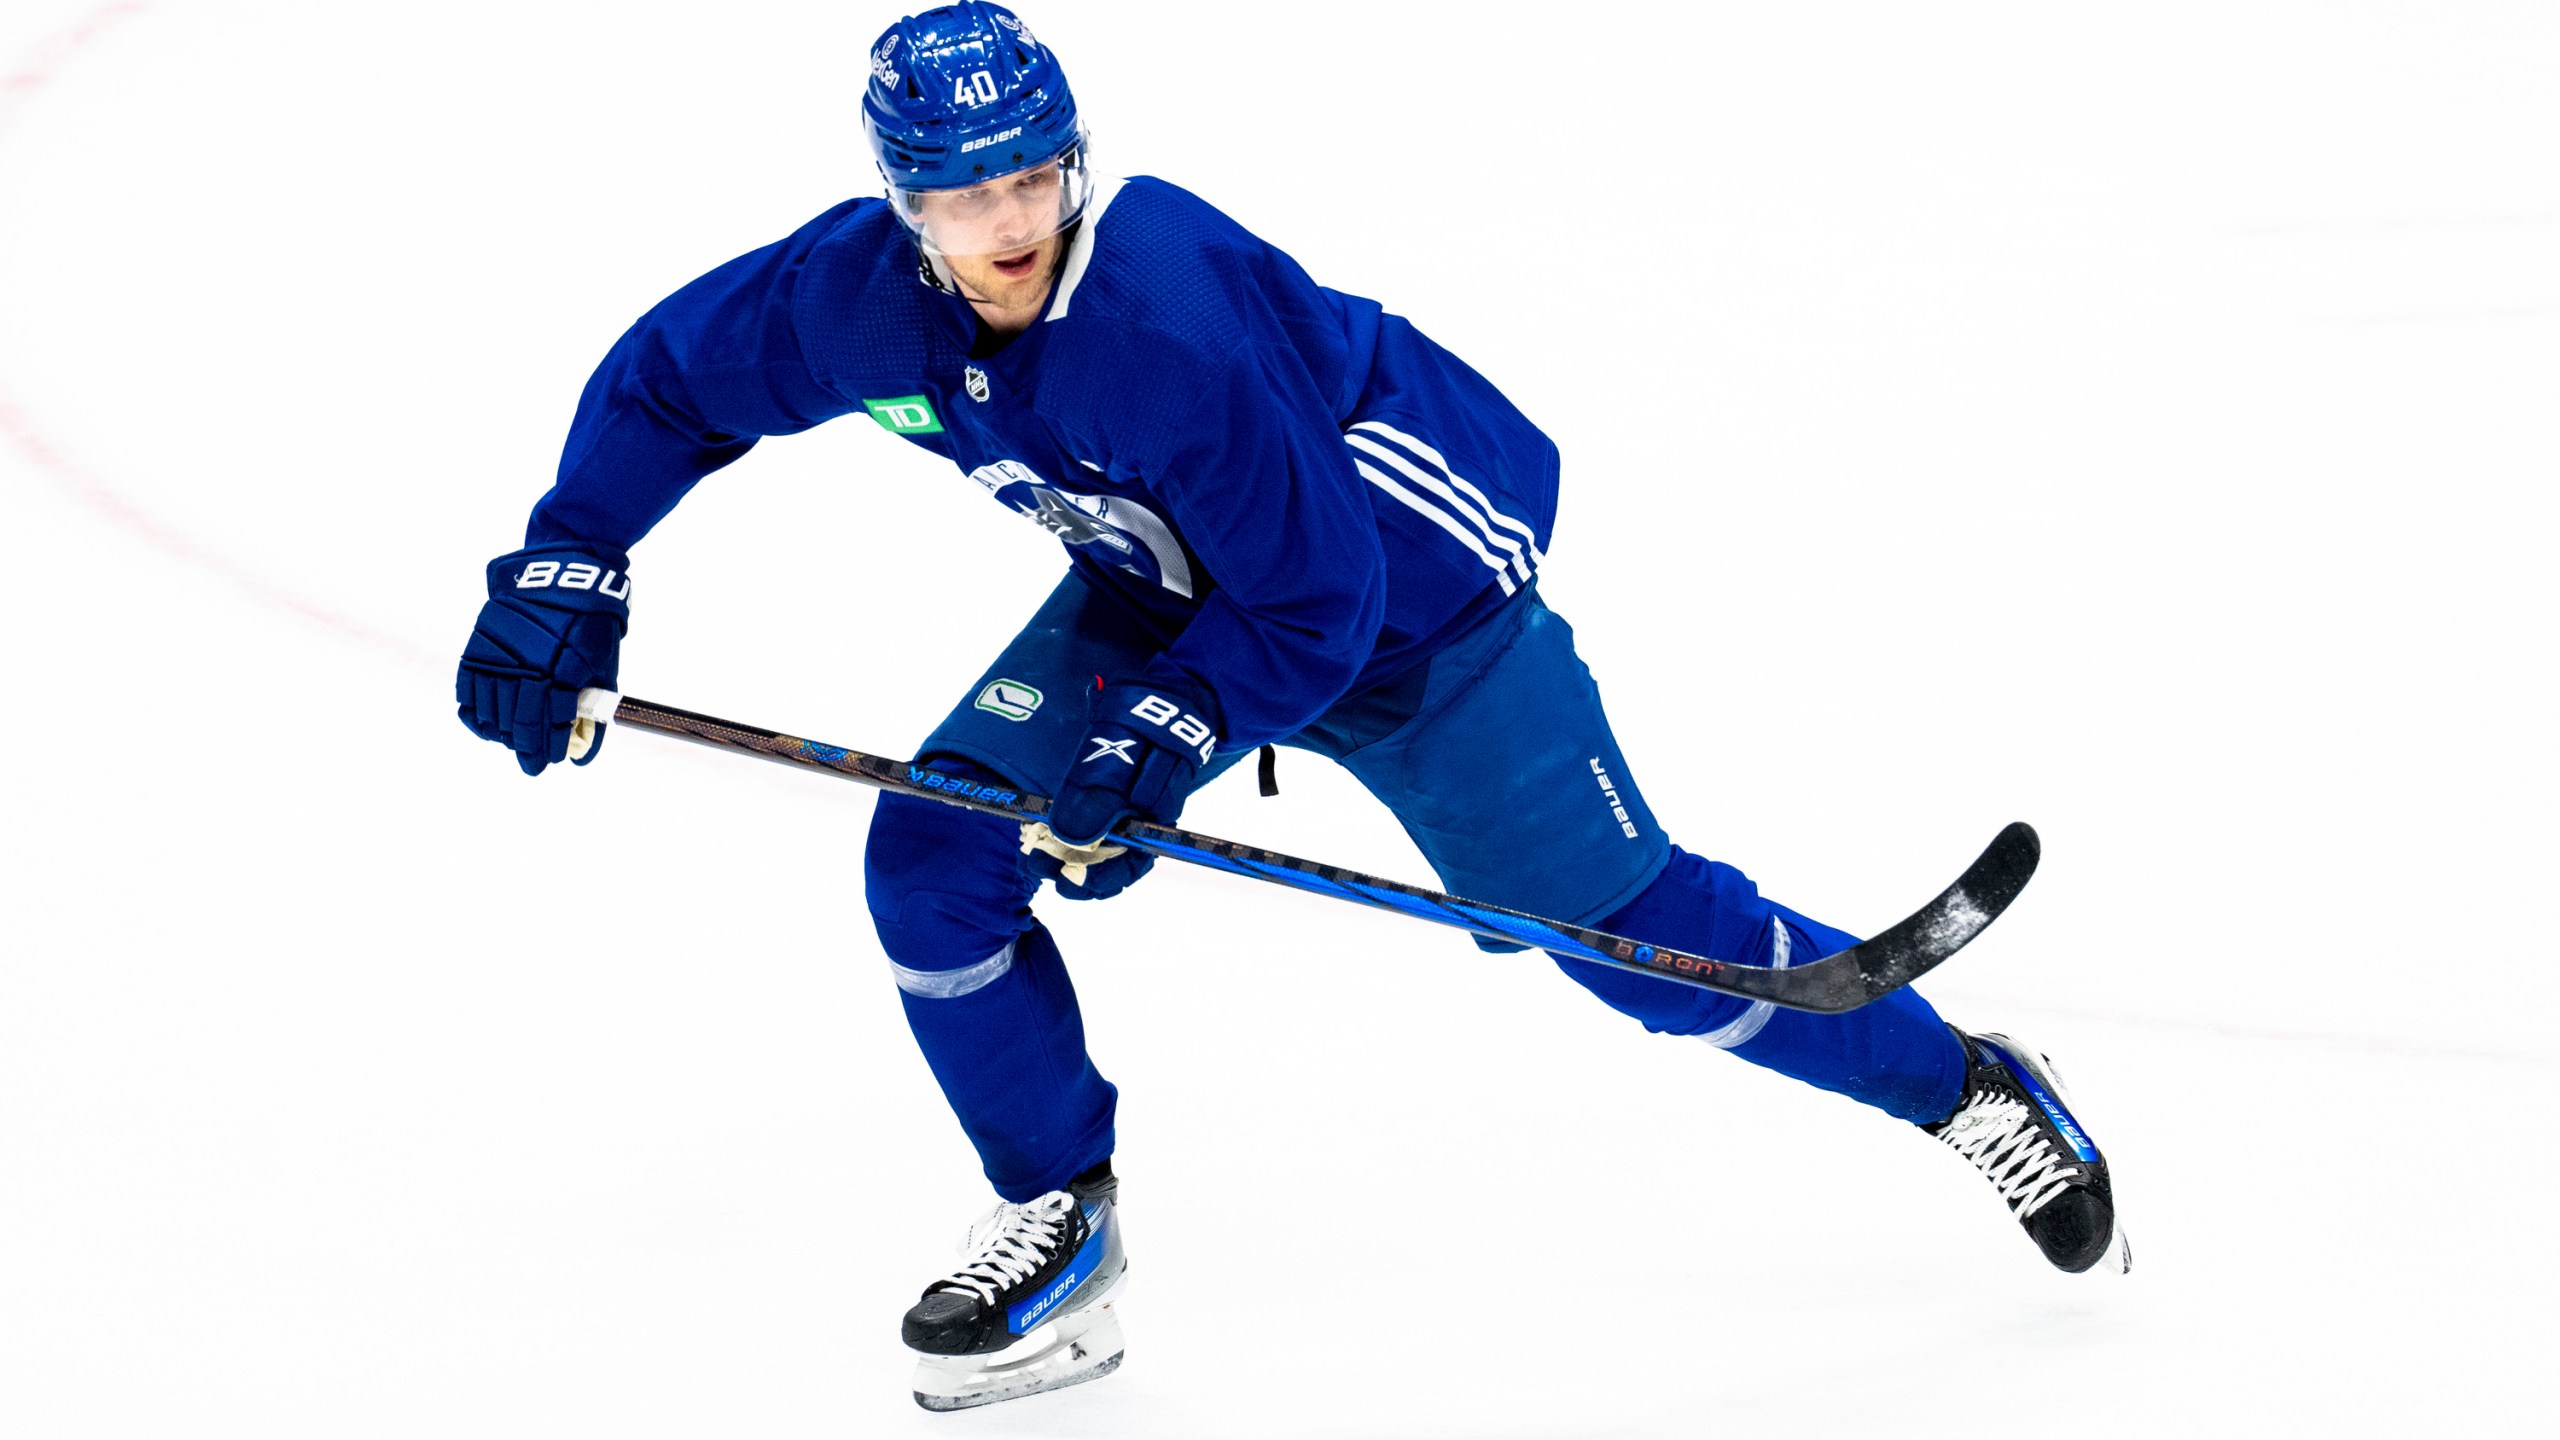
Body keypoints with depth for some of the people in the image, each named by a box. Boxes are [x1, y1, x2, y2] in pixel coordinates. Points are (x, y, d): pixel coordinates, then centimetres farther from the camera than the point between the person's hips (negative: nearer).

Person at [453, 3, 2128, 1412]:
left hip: (1409, 589, -6)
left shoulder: (1172, 323, -37)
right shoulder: (860, 293, -19)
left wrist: (1163, 740, -33)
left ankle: (1968, 1087, 11)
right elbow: (665, 381, 0)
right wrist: (560, 580, -5)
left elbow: (1314, 603, -29)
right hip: (1171, 581, 6)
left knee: (1625, 925, -7)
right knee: (936, 860, -8)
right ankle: (1059, 1229, 9)